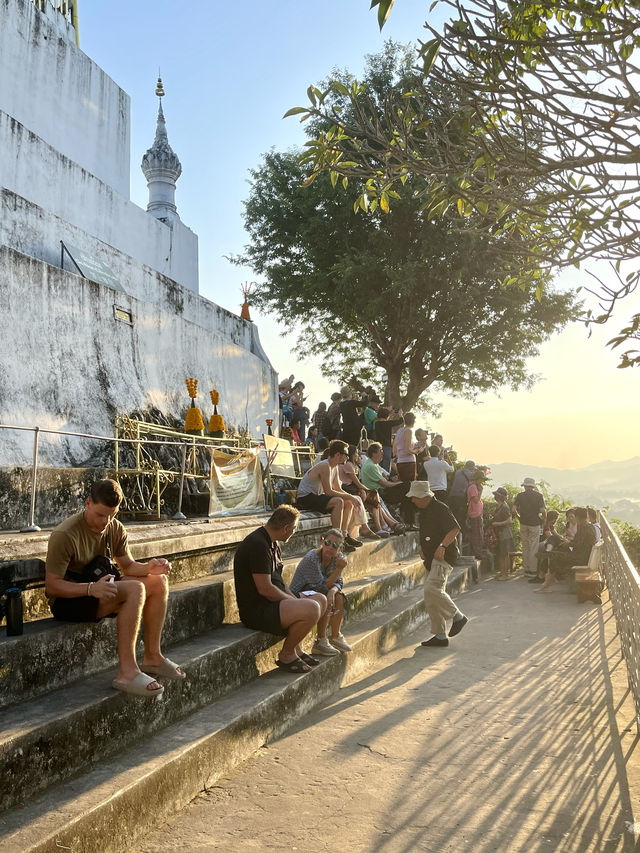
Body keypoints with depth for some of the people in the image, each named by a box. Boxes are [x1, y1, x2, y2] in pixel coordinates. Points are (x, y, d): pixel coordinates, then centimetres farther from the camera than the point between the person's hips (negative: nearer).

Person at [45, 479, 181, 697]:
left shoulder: (114, 528, 2)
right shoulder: (64, 535, -21)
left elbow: (128, 565, 8)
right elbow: (51, 585, -22)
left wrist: (149, 567, -15)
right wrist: (91, 588, -38)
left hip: (99, 589, 8)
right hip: (67, 601, -8)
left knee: (159, 581, -5)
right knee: (135, 589, -30)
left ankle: (152, 658, 1)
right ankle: (126, 672, -29)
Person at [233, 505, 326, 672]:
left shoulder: (272, 543, 13)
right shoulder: (258, 545, -21)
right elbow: (265, 588, -24)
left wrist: (294, 598, 5)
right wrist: (293, 602, -12)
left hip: (272, 602, 11)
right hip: (256, 610, -11)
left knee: (321, 599, 13)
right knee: (311, 609, -26)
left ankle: (296, 648, 17)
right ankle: (286, 655, -5)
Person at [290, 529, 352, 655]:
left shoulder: (338, 557, -6)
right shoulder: (311, 558, -27)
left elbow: (338, 583, -7)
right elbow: (322, 586, -25)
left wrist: (332, 591, -30)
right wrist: (339, 569, -32)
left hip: (313, 591, 7)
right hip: (298, 595, -7)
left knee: (338, 597, -14)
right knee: (325, 600, -27)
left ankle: (335, 636, -1)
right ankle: (320, 641, -19)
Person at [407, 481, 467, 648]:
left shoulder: (440, 509, -12)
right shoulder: (423, 511, 17)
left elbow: (455, 529, -20)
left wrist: (442, 546, -28)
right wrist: (421, 545, 15)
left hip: (443, 557, -10)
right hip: (431, 558, 10)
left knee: (432, 589, -23)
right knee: (431, 597, 6)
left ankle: (458, 616, -3)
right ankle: (440, 636, 12)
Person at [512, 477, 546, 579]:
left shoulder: (520, 496, 0)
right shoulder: (538, 495, -4)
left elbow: (513, 510, -9)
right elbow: (543, 510, -13)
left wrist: (518, 518, 7)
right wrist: (543, 520, 4)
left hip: (523, 524, 2)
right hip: (534, 524, -2)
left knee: (525, 547, 12)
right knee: (534, 548, 3)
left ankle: (526, 570, 17)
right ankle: (533, 570, 4)